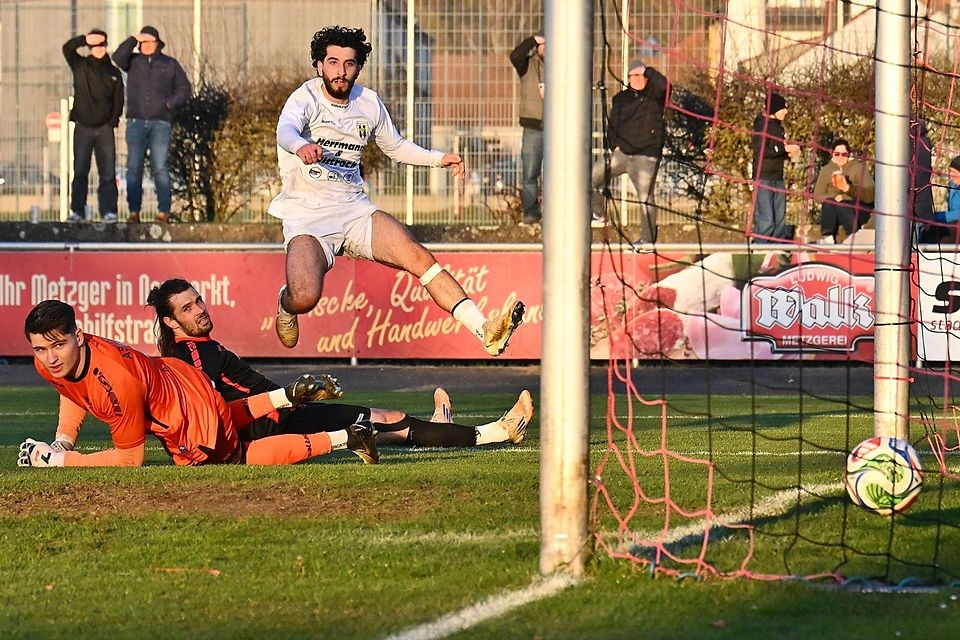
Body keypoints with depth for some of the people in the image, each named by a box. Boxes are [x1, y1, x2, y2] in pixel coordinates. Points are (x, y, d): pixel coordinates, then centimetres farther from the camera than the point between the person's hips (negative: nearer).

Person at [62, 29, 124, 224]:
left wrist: (113, 121, -3)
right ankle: (77, 212, 2)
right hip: (83, 127, 0)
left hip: (105, 128, 0)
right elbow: (67, 48, -5)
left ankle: (108, 211, -6)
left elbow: (118, 100, 8)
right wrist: (86, 39, -18)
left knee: (108, 173, -5)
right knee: (79, 172, -1)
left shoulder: (113, 73, 10)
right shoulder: (80, 65, 9)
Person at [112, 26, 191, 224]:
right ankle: (134, 211, -1)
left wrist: (170, 103, -3)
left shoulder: (170, 65, 12)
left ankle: (164, 211, -9)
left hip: (160, 123, -1)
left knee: (160, 169, -8)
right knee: (134, 168, -2)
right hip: (136, 122, 1)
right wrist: (134, 39, -8)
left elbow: (184, 89, 12)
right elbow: (118, 57, -9)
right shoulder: (133, 62, 12)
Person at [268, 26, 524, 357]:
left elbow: (395, 146, 27)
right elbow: (286, 130, -33)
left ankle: (485, 330, -24)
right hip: (306, 215, -4)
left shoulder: (369, 103, 9)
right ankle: (286, 303, 13)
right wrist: (301, 146, -56)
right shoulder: (306, 99, -9)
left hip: (354, 209, 4)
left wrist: (439, 159, 14)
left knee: (419, 257, -18)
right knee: (305, 298, -27)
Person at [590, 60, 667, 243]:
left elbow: (664, 86, -21)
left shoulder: (654, 96, 2)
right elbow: (612, 124, 21)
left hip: (646, 157, -5)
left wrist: (647, 71, -15)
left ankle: (647, 238, -2)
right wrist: (614, 144, 6)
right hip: (622, 153, 5)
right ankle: (598, 215, 17)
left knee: (645, 197, -9)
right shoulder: (621, 99, 15)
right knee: (591, 177, -1)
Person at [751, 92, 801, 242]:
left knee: (780, 222, 9)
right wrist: (784, 148, -16)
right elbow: (760, 151, -17)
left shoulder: (778, 127, 17)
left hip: (778, 178, 9)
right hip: (764, 177, -9)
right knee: (765, 221, -11)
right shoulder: (762, 124, -7)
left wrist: (790, 152, 3)